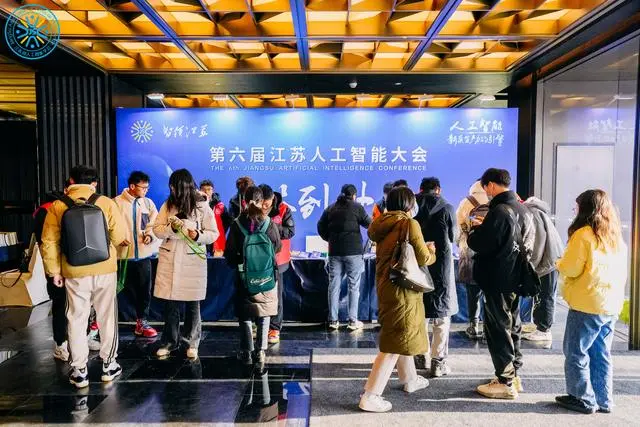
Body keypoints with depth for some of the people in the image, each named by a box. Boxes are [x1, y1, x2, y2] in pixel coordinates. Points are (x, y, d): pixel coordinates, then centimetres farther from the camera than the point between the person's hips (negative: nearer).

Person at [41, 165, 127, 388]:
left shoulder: (58, 206, -3)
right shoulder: (106, 203, -6)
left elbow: (49, 242, -3)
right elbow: (119, 237, -4)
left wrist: (54, 271, 6)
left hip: (74, 272, 0)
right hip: (105, 269, 0)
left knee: (77, 319, 11)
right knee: (107, 317, 13)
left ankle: (79, 371, 18)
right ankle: (108, 364, 23)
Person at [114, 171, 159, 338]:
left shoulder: (148, 203, 6)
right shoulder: (117, 202, -6)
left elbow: (154, 223, 9)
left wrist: (149, 235, -9)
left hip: (143, 253, 4)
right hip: (123, 253, -3)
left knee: (144, 289, 8)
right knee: (129, 288, 6)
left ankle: (142, 322, 23)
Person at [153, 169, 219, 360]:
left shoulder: (202, 207, -4)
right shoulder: (168, 205, 3)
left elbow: (213, 234, -2)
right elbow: (157, 229, 4)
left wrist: (198, 235, -21)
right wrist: (171, 228, -16)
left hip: (193, 261, -2)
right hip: (169, 260, 2)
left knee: (192, 304, 8)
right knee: (170, 303, 7)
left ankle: (192, 343, 22)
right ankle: (169, 342, 23)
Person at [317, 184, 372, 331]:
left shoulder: (330, 209, 9)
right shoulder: (356, 207, -3)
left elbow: (321, 228, 7)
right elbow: (369, 224, -3)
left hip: (335, 252, 4)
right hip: (353, 251, -4)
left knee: (334, 286, 7)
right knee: (354, 286, 3)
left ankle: (333, 320, 10)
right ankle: (353, 321, 5)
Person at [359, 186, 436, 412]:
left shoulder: (382, 225, 8)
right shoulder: (409, 223, -13)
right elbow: (423, 258, -12)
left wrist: (423, 249, 15)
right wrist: (431, 253, 10)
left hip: (386, 285, 9)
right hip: (402, 288, -8)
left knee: (401, 335, 25)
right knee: (395, 342, -2)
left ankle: (410, 379, 43)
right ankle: (370, 396, 0)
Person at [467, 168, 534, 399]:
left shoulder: (499, 211, -20)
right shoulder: (522, 209, 10)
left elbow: (479, 244, -21)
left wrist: (475, 228, -2)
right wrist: (484, 227, 10)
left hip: (497, 280, -9)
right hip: (515, 278, 9)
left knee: (498, 328, 0)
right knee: (512, 325, 18)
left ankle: (505, 382, 8)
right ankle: (513, 375, 30)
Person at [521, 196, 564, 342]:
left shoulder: (533, 213, -21)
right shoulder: (527, 212, 9)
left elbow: (539, 243, -23)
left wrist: (529, 266, -17)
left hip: (549, 259, -9)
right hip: (542, 260, 9)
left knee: (546, 295, -1)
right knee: (538, 293, 16)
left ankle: (544, 330, 7)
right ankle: (538, 324, 26)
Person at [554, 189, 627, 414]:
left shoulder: (584, 234, -13)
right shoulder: (617, 237, 10)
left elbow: (571, 269, -15)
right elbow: (621, 272, 16)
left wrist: (560, 262, 5)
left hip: (587, 305, -8)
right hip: (611, 305, 8)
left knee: (576, 353, 4)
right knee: (601, 355, 16)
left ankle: (584, 399, 10)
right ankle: (603, 400, 23)